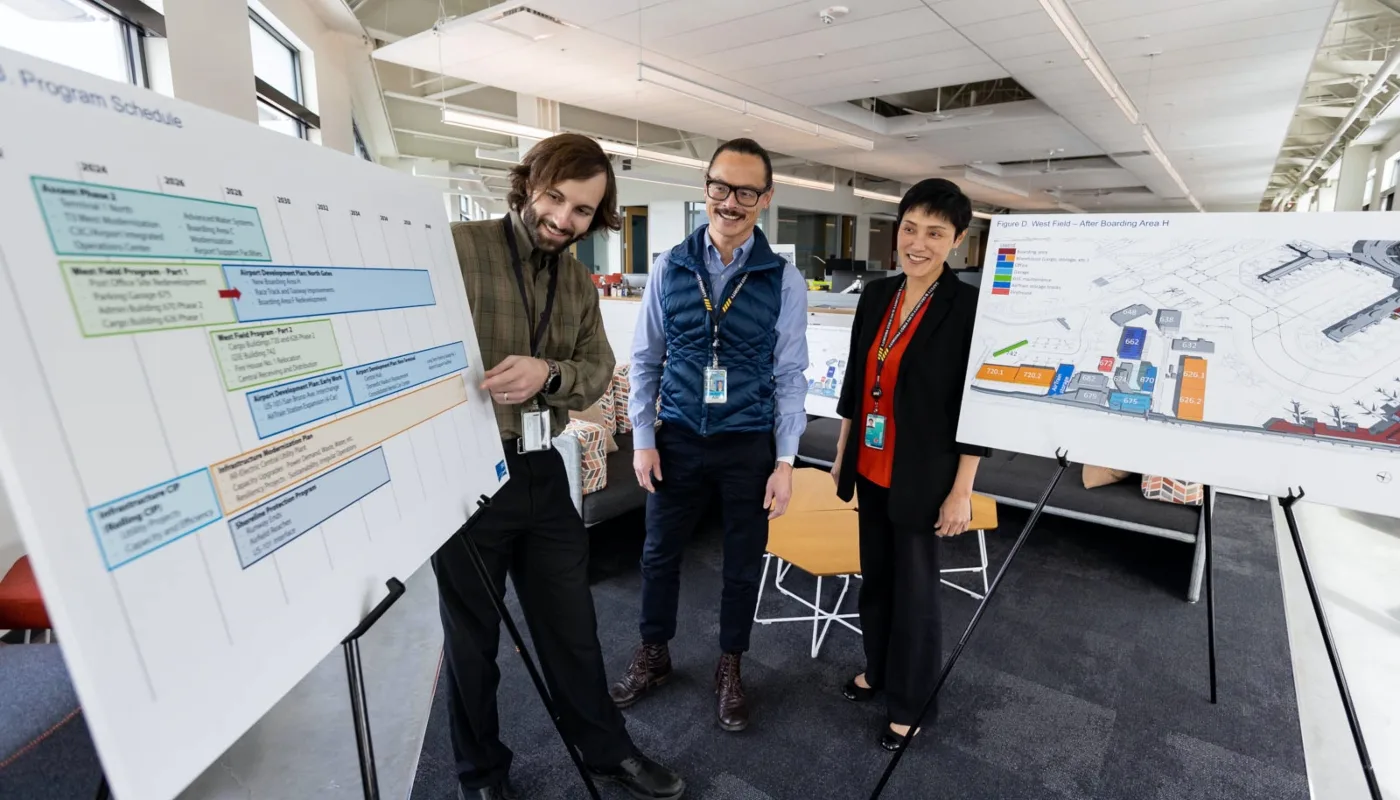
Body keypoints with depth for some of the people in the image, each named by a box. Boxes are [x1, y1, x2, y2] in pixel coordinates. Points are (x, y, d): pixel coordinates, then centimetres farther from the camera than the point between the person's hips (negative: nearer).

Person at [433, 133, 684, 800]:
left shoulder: (579, 279, 8)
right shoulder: (456, 247, -10)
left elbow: (598, 371, -1)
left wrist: (547, 373, -22)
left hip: (543, 472, 5)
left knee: (572, 625, 18)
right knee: (472, 638, 16)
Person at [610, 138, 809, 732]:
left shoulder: (784, 279, -6)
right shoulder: (670, 267, -2)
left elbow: (789, 374, -3)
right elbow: (645, 358, 3)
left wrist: (785, 463, -5)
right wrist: (643, 438, -1)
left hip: (749, 445, -1)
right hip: (678, 438, 2)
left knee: (743, 564, 14)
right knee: (659, 554, 15)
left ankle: (730, 668, 39)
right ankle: (652, 657, 41)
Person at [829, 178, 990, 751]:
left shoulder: (969, 307, -13)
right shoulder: (875, 297, 3)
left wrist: (961, 491, -12)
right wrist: (842, 455, 12)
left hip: (923, 480, -5)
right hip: (871, 472, 6)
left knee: (914, 591, 11)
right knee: (874, 577, 21)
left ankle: (908, 704, 34)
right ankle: (876, 669, 45)